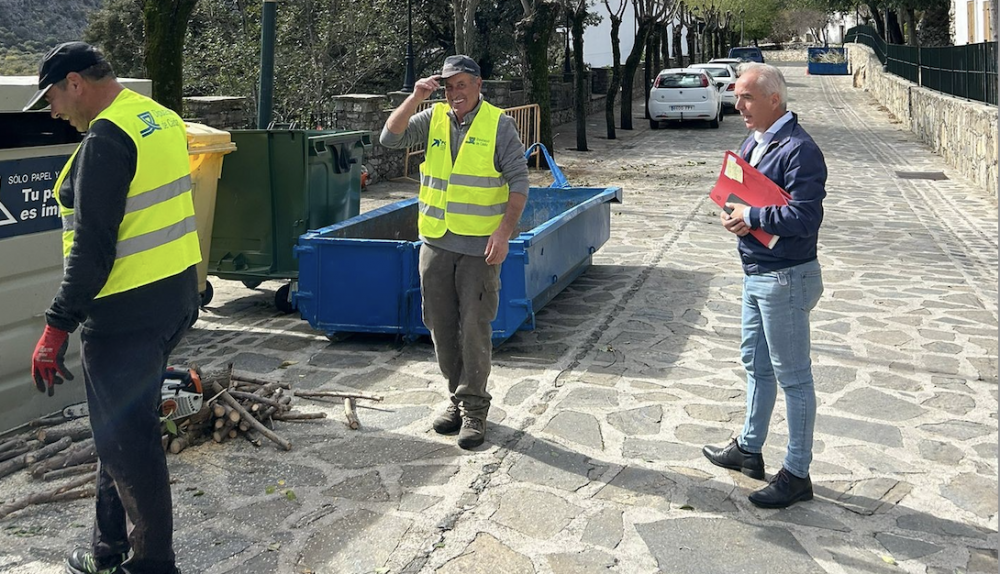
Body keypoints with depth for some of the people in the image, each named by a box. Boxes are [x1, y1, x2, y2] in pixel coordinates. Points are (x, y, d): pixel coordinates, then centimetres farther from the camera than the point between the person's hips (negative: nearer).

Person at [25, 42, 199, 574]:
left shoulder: (107, 138, -17)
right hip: (175, 298, 10)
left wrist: (56, 328, -19)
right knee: (122, 429, 20)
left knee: (127, 441, 3)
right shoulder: (161, 118, 11)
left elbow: (92, 246, -22)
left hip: (127, 313, -10)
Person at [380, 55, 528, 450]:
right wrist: (415, 98, -10)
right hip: (436, 241, 5)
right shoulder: (433, 118, 8)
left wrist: (504, 233, -14)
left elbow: (518, 182, -6)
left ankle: (473, 406, 6)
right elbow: (390, 138, -1)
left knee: (475, 325, -4)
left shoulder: (499, 125, -3)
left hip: (481, 245, -4)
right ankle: (457, 396, 24)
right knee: (441, 325, 10)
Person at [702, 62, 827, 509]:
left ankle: (797, 474, 13)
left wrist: (751, 218, -18)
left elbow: (805, 217, -28)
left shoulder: (799, 150, -21)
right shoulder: (754, 142, 10)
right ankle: (749, 449, 38)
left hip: (785, 278, -10)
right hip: (756, 273, 10)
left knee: (793, 376, 1)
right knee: (755, 363, 21)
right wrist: (733, 211, -3)